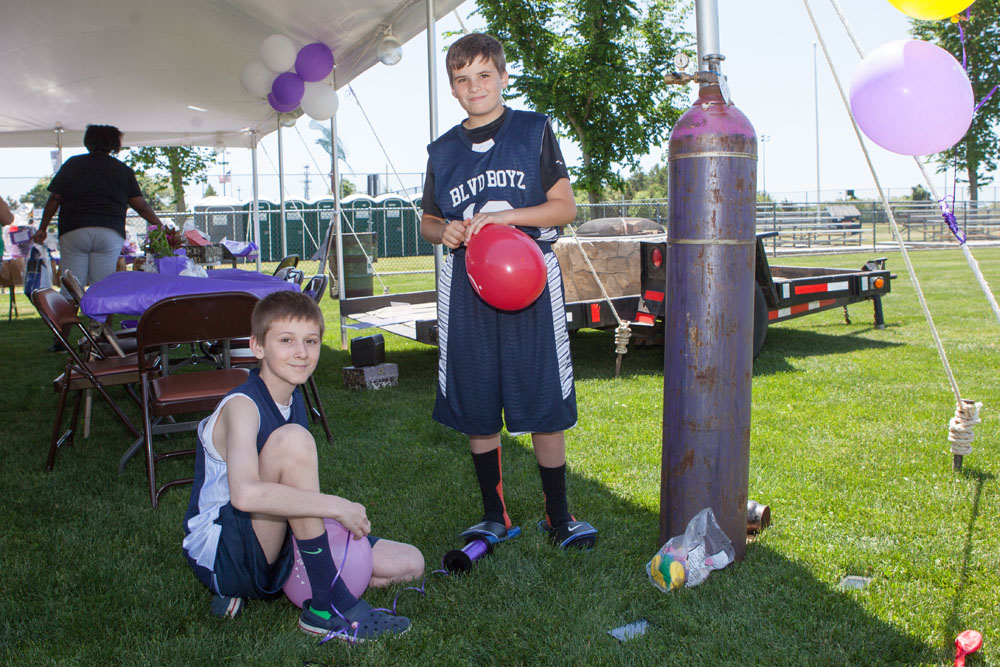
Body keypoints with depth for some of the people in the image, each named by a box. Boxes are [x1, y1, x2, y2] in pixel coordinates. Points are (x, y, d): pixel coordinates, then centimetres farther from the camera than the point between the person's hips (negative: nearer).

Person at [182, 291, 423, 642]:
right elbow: (245, 495, -39)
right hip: (222, 556, -8)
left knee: (410, 563, 3)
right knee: (292, 439, -32)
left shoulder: (293, 398, 5)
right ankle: (329, 605, -25)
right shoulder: (241, 406, -21)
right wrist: (336, 506, -33)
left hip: (275, 545, 9)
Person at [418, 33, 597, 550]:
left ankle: (558, 516, 15)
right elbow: (428, 221, 21)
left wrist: (503, 216, -14)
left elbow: (565, 207, -1)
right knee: (475, 407, 5)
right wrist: (445, 231, -3)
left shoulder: (533, 131, 4)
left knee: (546, 405, -2)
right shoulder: (443, 151, 13)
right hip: (466, 285, 3)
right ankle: (494, 516, 21)